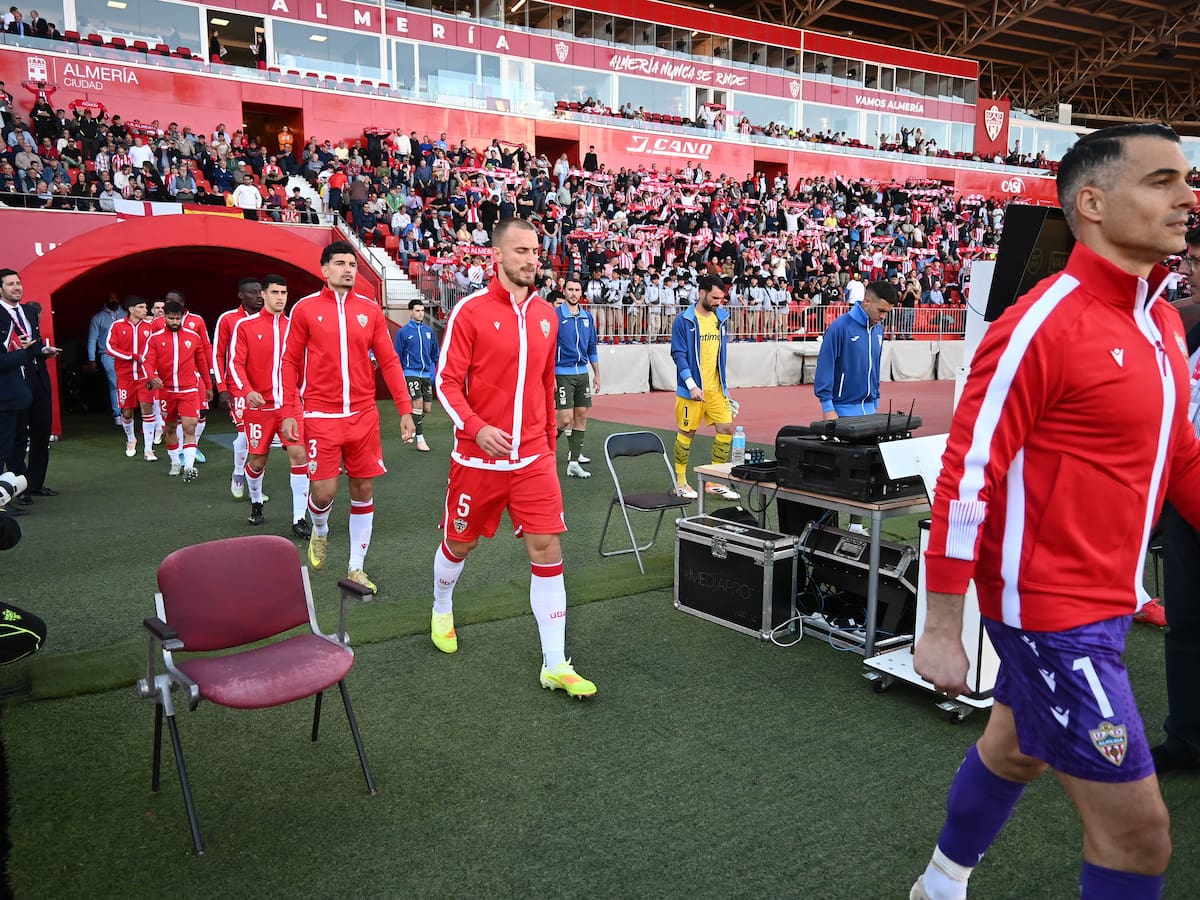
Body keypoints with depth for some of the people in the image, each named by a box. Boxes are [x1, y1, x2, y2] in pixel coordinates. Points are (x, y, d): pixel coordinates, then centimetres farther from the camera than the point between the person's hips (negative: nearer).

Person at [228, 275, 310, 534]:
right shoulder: (245, 325, -1)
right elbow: (236, 364, -6)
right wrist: (247, 391, -20)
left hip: (290, 403, 1)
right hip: (258, 404, -1)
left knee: (299, 454, -12)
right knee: (257, 459, 9)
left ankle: (299, 519, -5)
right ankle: (256, 503, 39)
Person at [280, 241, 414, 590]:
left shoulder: (370, 310, 6)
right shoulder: (305, 309, 0)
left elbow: (389, 361, 6)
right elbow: (290, 362, 3)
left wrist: (405, 408, 0)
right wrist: (289, 412, -4)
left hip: (363, 414, 3)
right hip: (320, 415, -2)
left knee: (363, 490, 5)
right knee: (323, 491, -5)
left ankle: (356, 569, 19)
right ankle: (320, 530, 31)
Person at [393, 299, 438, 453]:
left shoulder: (429, 331, 8)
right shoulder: (403, 332, -3)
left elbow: (435, 354, 16)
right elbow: (398, 357, 2)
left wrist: (434, 371, 9)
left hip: (427, 374, 5)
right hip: (411, 373, -5)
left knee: (427, 408, 6)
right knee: (418, 404, -12)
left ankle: (412, 426, 33)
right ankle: (420, 440, -5)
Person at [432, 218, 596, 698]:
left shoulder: (546, 314, 7)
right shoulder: (471, 311, -9)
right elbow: (447, 381, -10)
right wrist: (476, 427, -26)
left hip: (533, 459, 3)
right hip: (479, 457, -3)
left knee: (547, 550, -3)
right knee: (459, 543, 15)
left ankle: (555, 665, 5)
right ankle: (441, 610, 47)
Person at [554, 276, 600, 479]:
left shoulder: (587, 317, 10)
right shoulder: (555, 316, -7)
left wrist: (596, 374, 13)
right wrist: (550, 376, -15)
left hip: (583, 373, 6)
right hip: (563, 374, -6)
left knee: (582, 416, 4)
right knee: (566, 419, -10)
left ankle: (573, 463, 10)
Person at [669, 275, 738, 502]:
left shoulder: (721, 318, 9)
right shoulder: (684, 320, -9)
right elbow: (678, 354, -11)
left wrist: (724, 384, 16)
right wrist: (692, 385, -19)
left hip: (716, 388, 6)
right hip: (692, 389, -6)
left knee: (726, 428, 1)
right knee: (687, 432, 3)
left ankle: (715, 481, 14)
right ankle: (680, 481, 18)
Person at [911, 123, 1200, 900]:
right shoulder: (1044, 324, -20)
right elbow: (967, 477, -20)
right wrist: (942, 629, -18)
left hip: (1105, 601, 9)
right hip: (1051, 610, -8)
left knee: (1016, 751, 25)